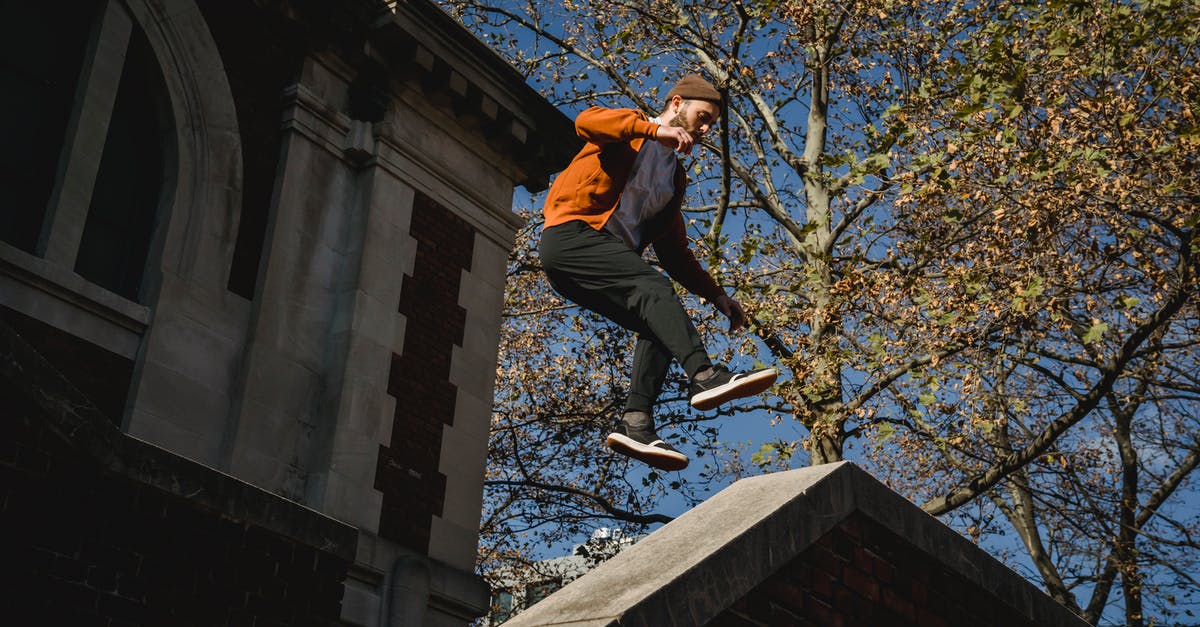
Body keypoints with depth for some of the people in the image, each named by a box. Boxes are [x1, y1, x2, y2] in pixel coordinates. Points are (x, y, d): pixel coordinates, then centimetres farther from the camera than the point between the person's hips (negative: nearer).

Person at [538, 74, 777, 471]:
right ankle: (705, 376, -43)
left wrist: (717, 296, 16)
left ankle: (636, 424, -27)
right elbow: (586, 122, -15)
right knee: (655, 289, -28)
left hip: (607, 263, 7)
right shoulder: (628, 132, 10)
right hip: (571, 235, -7)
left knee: (660, 324, -15)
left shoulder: (675, 179, 28)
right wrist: (656, 129, -24)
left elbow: (674, 251, 27)